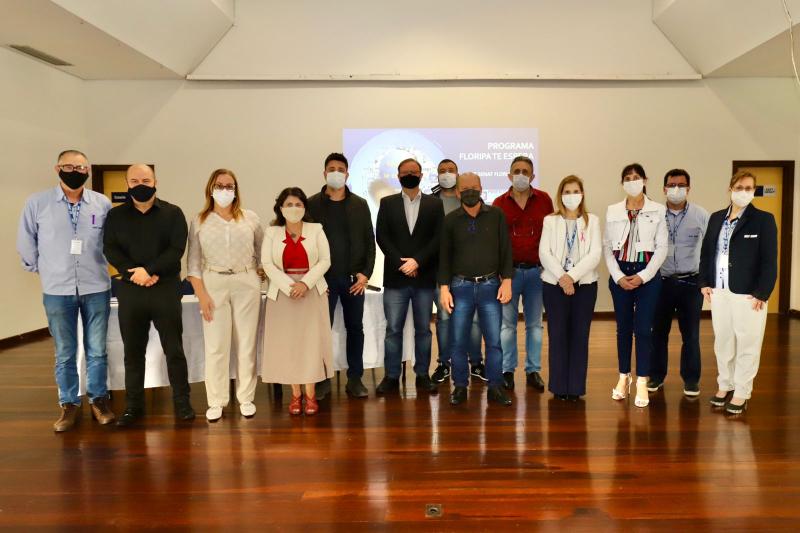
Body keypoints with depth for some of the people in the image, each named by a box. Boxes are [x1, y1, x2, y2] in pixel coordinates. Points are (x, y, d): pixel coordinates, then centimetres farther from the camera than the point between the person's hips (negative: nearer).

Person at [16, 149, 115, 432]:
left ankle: (98, 399, 24)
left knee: (97, 351, 9)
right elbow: (26, 242, 7)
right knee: (64, 353, 10)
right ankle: (69, 404, 23)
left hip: (96, 288, 0)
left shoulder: (103, 204, -2)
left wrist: (99, 266, 8)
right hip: (57, 291, 0)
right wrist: (40, 269, 10)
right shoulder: (36, 203, -3)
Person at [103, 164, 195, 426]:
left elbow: (177, 249, -8)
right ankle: (133, 405, 20)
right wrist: (134, 273, -16)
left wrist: (149, 270, -18)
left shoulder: (173, 213, 2)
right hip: (129, 290, 2)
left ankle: (182, 402, 13)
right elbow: (110, 250, -1)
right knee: (133, 351, 9)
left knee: (174, 349, 2)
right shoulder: (116, 215, 8)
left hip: (166, 289, -2)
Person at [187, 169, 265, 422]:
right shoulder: (199, 221, 4)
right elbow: (193, 261, 2)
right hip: (213, 283, 0)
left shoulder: (250, 218, 4)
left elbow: (263, 250, 14)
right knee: (215, 346, 2)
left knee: (246, 343, 6)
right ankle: (216, 401, 15)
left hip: (246, 283, 1)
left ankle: (246, 398, 18)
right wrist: (201, 294, -5)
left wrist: (261, 272, 4)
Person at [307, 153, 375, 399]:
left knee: (355, 328, 7)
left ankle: (355, 379, 17)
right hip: (323, 278, -2)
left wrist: (365, 273, -4)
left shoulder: (360, 204, 7)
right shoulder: (312, 204, 2)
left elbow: (369, 241, 6)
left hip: (354, 278, 2)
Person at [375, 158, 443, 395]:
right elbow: (381, 236, 0)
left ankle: (422, 375, 17)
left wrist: (417, 261, -13)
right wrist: (400, 263, -10)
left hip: (425, 277, 0)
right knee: (393, 329, 2)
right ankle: (391, 376, 11)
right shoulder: (387, 203, 9)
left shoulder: (434, 204, 7)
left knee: (423, 329, 7)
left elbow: (438, 238, -1)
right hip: (395, 278, 0)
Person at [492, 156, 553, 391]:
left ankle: (533, 370, 19)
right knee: (507, 322, 4)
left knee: (534, 323, 9)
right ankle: (507, 370, 15)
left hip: (536, 270, 1)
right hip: (509, 271, -1)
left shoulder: (544, 200, 3)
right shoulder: (499, 203, 1)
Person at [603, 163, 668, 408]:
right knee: (623, 327, 8)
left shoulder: (658, 210, 0)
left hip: (647, 273, -2)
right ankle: (624, 377, 19)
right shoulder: (612, 211, 5)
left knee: (643, 328, -3)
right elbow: (607, 247, 3)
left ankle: (642, 382, 5)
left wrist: (642, 276, -10)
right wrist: (618, 276, -7)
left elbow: (661, 247, -2)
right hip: (620, 274, 2)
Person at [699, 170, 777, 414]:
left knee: (747, 345, 4)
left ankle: (741, 393, 14)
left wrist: (761, 294, -13)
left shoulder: (764, 219, -4)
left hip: (748, 294, -4)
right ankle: (725, 386, 26)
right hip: (718, 292, 4)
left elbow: (769, 261, -7)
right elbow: (706, 252, 14)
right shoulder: (716, 218, 10)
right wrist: (704, 282, 6)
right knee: (722, 342, 13)